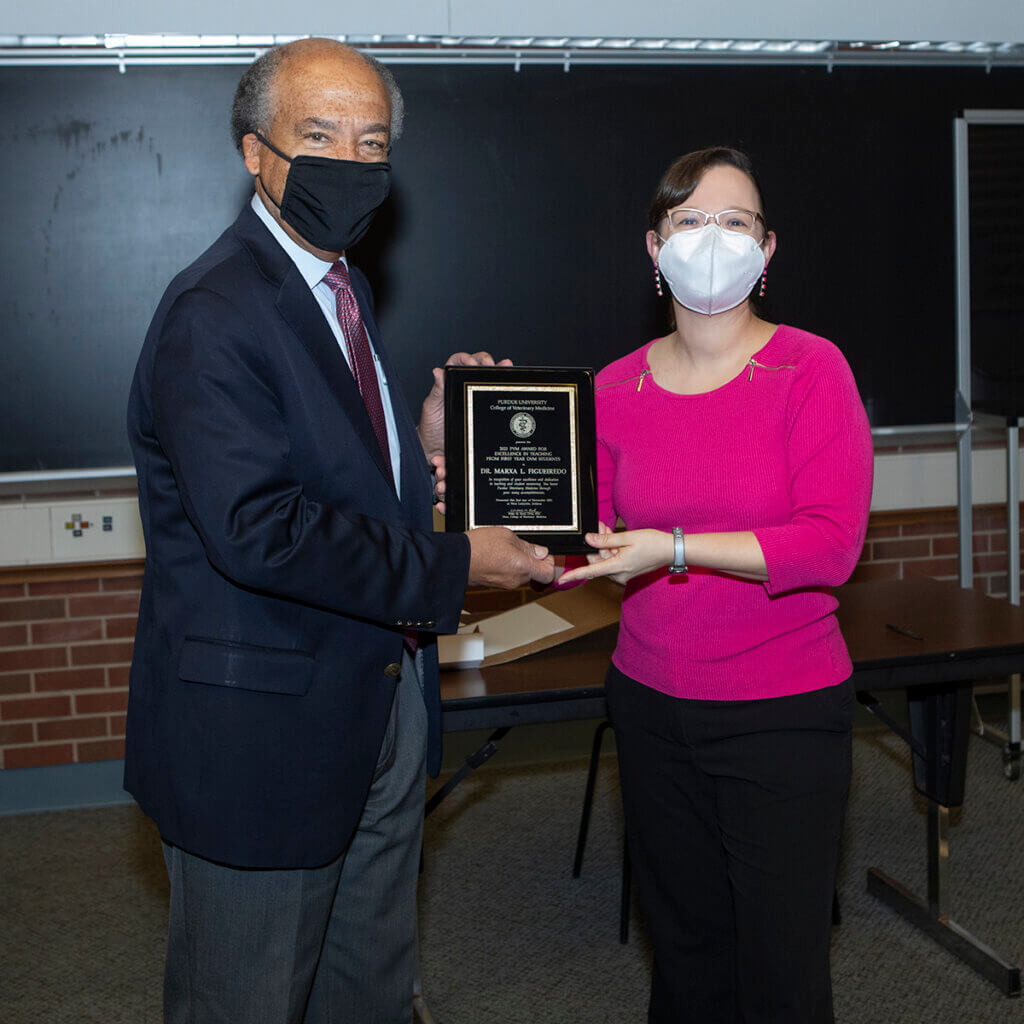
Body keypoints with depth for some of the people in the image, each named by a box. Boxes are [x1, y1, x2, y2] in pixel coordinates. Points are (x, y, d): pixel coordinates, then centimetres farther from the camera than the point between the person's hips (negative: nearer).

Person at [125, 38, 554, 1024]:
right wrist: (452, 564, -22)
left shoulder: (335, 285, 12)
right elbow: (258, 528, -28)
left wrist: (419, 446, 0)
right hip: (262, 727, -9)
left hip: (380, 705, 9)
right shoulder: (211, 313, -19)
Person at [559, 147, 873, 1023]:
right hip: (653, 708, 4)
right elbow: (578, 547, 4)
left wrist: (676, 549, -23)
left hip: (784, 712, -3)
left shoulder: (810, 369, -8)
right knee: (685, 945, 17)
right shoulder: (617, 387, 3)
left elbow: (831, 545, -17)